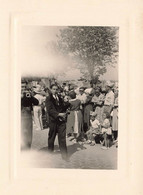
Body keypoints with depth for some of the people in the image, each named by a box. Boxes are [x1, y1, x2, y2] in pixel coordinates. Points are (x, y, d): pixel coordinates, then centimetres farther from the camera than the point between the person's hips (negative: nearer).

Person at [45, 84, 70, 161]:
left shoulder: (60, 99, 15)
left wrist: (67, 103, -11)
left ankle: (64, 154, 4)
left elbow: (64, 108, 8)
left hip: (61, 120, 3)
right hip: (53, 121, -3)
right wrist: (59, 114, -20)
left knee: (62, 138, 0)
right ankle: (50, 152, 29)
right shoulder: (48, 99, -2)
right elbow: (49, 110, -13)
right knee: (51, 137, 10)